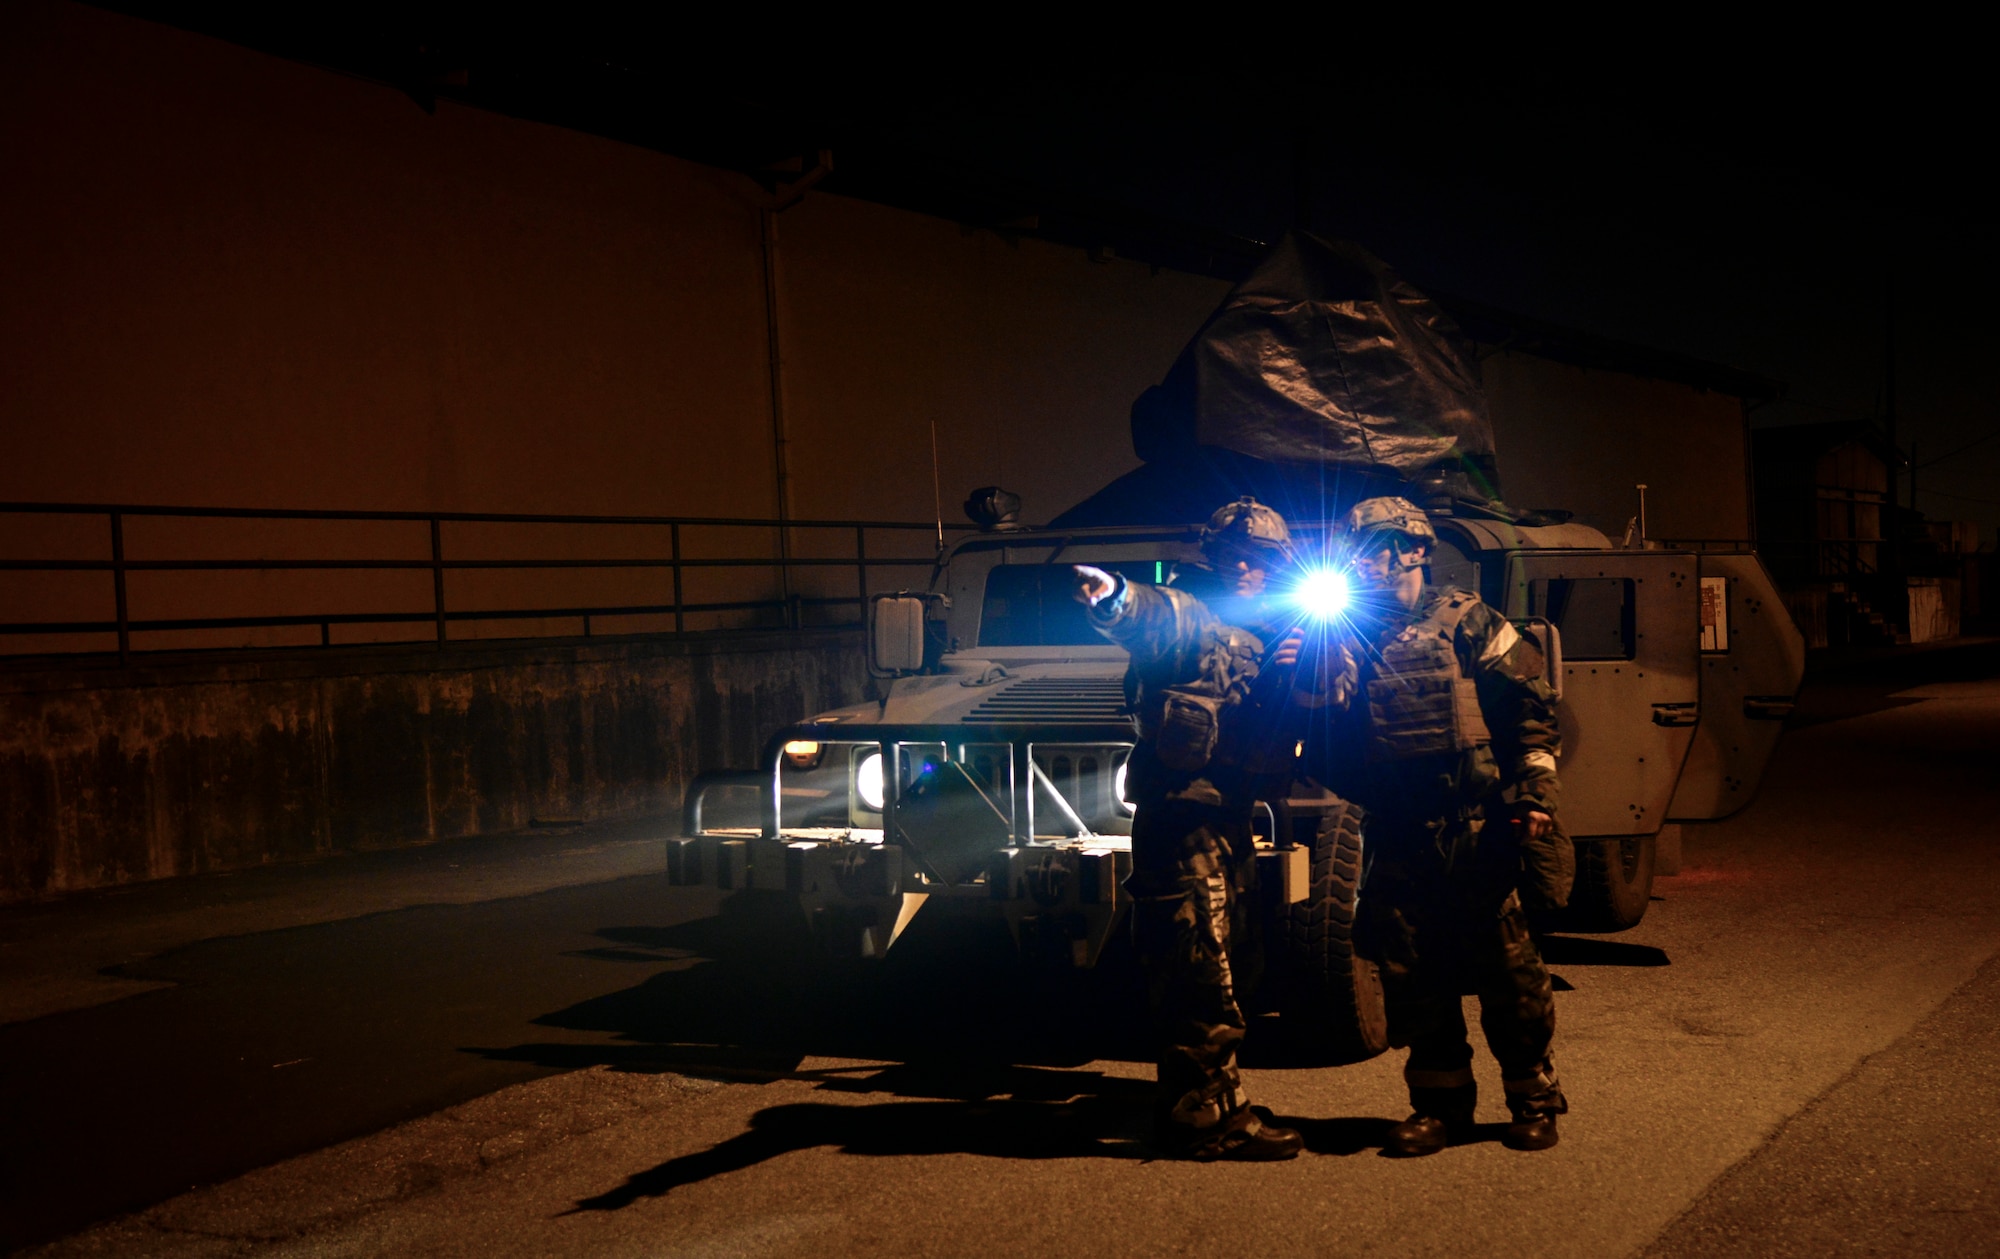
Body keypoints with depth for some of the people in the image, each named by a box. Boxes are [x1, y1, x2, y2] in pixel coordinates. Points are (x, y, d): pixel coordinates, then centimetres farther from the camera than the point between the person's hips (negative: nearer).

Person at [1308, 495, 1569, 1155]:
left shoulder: (1465, 622, 2)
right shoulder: (1348, 639, 13)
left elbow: (1530, 708, -1)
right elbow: (1328, 749, 16)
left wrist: (1534, 795, -10)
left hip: (1476, 831, -4)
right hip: (1398, 838, 4)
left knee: (1506, 965, 1)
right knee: (1411, 974, 6)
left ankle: (1533, 1099, 16)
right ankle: (1440, 1101, 20)